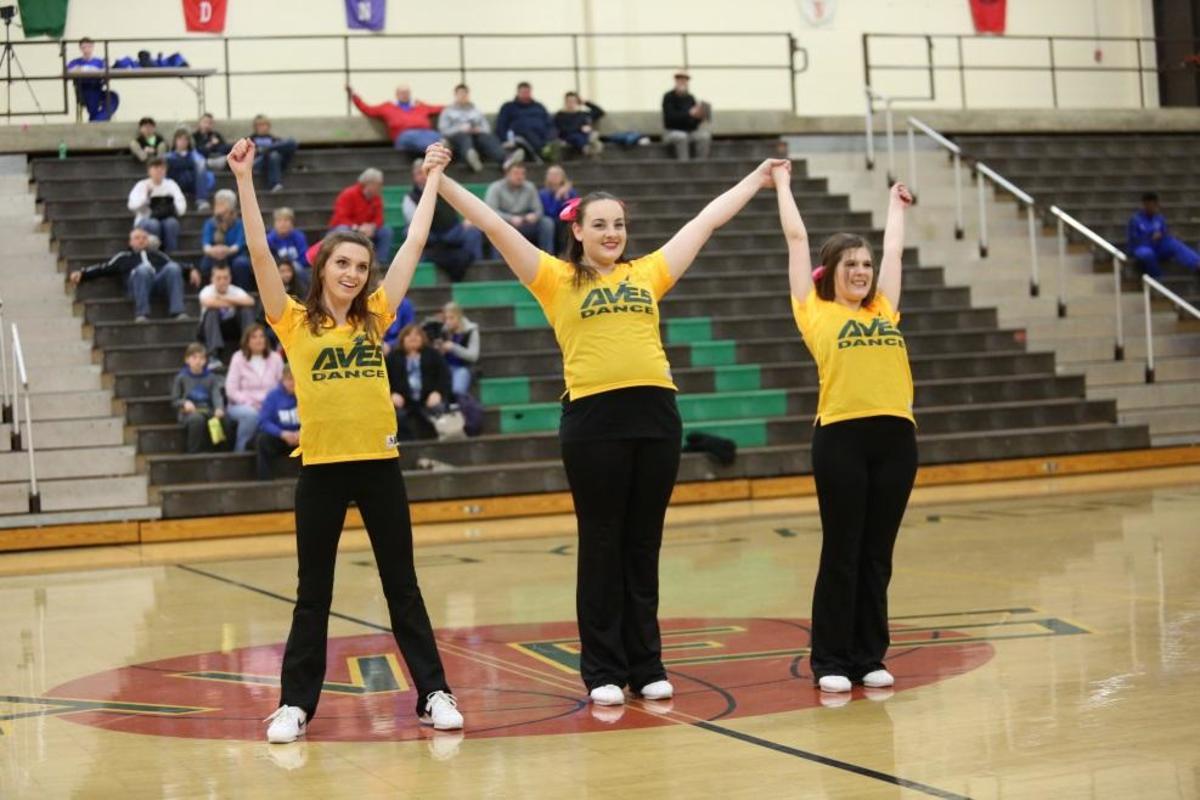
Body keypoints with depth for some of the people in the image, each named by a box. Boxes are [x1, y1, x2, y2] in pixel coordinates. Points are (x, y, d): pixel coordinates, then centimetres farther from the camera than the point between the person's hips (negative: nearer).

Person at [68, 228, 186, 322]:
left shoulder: (158, 255, 37)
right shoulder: (123, 257, 32)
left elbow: (174, 266, 26)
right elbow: (103, 268, 23)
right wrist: (82, 273, 9)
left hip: (160, 281, 2)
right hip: (138, 282, -2)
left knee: (173, 267, -31)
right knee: (143, 268, -37)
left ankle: (177, 312, -40)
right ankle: (142, 314, -41)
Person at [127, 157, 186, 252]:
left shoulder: (171, 184, 7)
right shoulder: (142, 185, 3)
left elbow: (181, 206, -4)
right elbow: (132, 205, -11)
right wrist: (146, 194, -21)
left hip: (167, 218, 1)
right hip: (146, 220, -1)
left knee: (171, 223, -34)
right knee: (153, 224, -37)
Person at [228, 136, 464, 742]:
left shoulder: (374, 317, 6)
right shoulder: (294, 323, 0)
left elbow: (415, 245, 10)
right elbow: (260, 253, -8)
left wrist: (432, 178, 14)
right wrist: (244, 181, -12)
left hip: (379, 462, 2)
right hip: (321, 467, -2)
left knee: (402, 586, 8)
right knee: (313, 594, 6)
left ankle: (433, 694, 13)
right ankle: (296, 703, 13)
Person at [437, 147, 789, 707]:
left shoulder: (647, 275, 15)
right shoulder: (558, 281, 7)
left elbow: (707, 220, 22)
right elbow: (494, 226, 3)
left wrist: (757, 178, 28)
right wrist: (442, 183, -4)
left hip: (655, 411, 3)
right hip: (593, 416, -3)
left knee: (644, 546, 9)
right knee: (602, 547, 3)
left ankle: (647, 666, 16)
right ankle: (603, 671, 10)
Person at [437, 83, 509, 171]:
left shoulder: (476, 110, 32)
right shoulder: (448, 111, 23)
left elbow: (487, 127, 20)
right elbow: (443, 129, 7)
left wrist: (480, 129, -5)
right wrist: (460, 128, -11)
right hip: (457, 135, -2)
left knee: (489, 137, -35)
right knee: (464, 138, -41)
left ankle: (505, 158, -66)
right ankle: (470, 155, -79)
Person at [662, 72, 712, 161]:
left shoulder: (690, 98, 7)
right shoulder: (669, 97, -7)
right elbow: (670, 116, -21)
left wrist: (699, 115, -17)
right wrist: (689, 113, -29)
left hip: (690, 132, 5)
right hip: (672, 132, -5)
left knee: (705, 135, -22)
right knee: (681, 136, -36)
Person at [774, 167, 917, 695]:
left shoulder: (884, 310, 17)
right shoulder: (815, 312, 6)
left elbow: (894, 248, 29)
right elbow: (797, 238, 13)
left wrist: (895, 203, 43)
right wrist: (782, 186, 24)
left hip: (895, 434, 4)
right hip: (841, 435, -4)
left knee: (877, 555, 9)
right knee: (841, 554, 1)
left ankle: (870, 657, 16)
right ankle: (830, 661, 9)